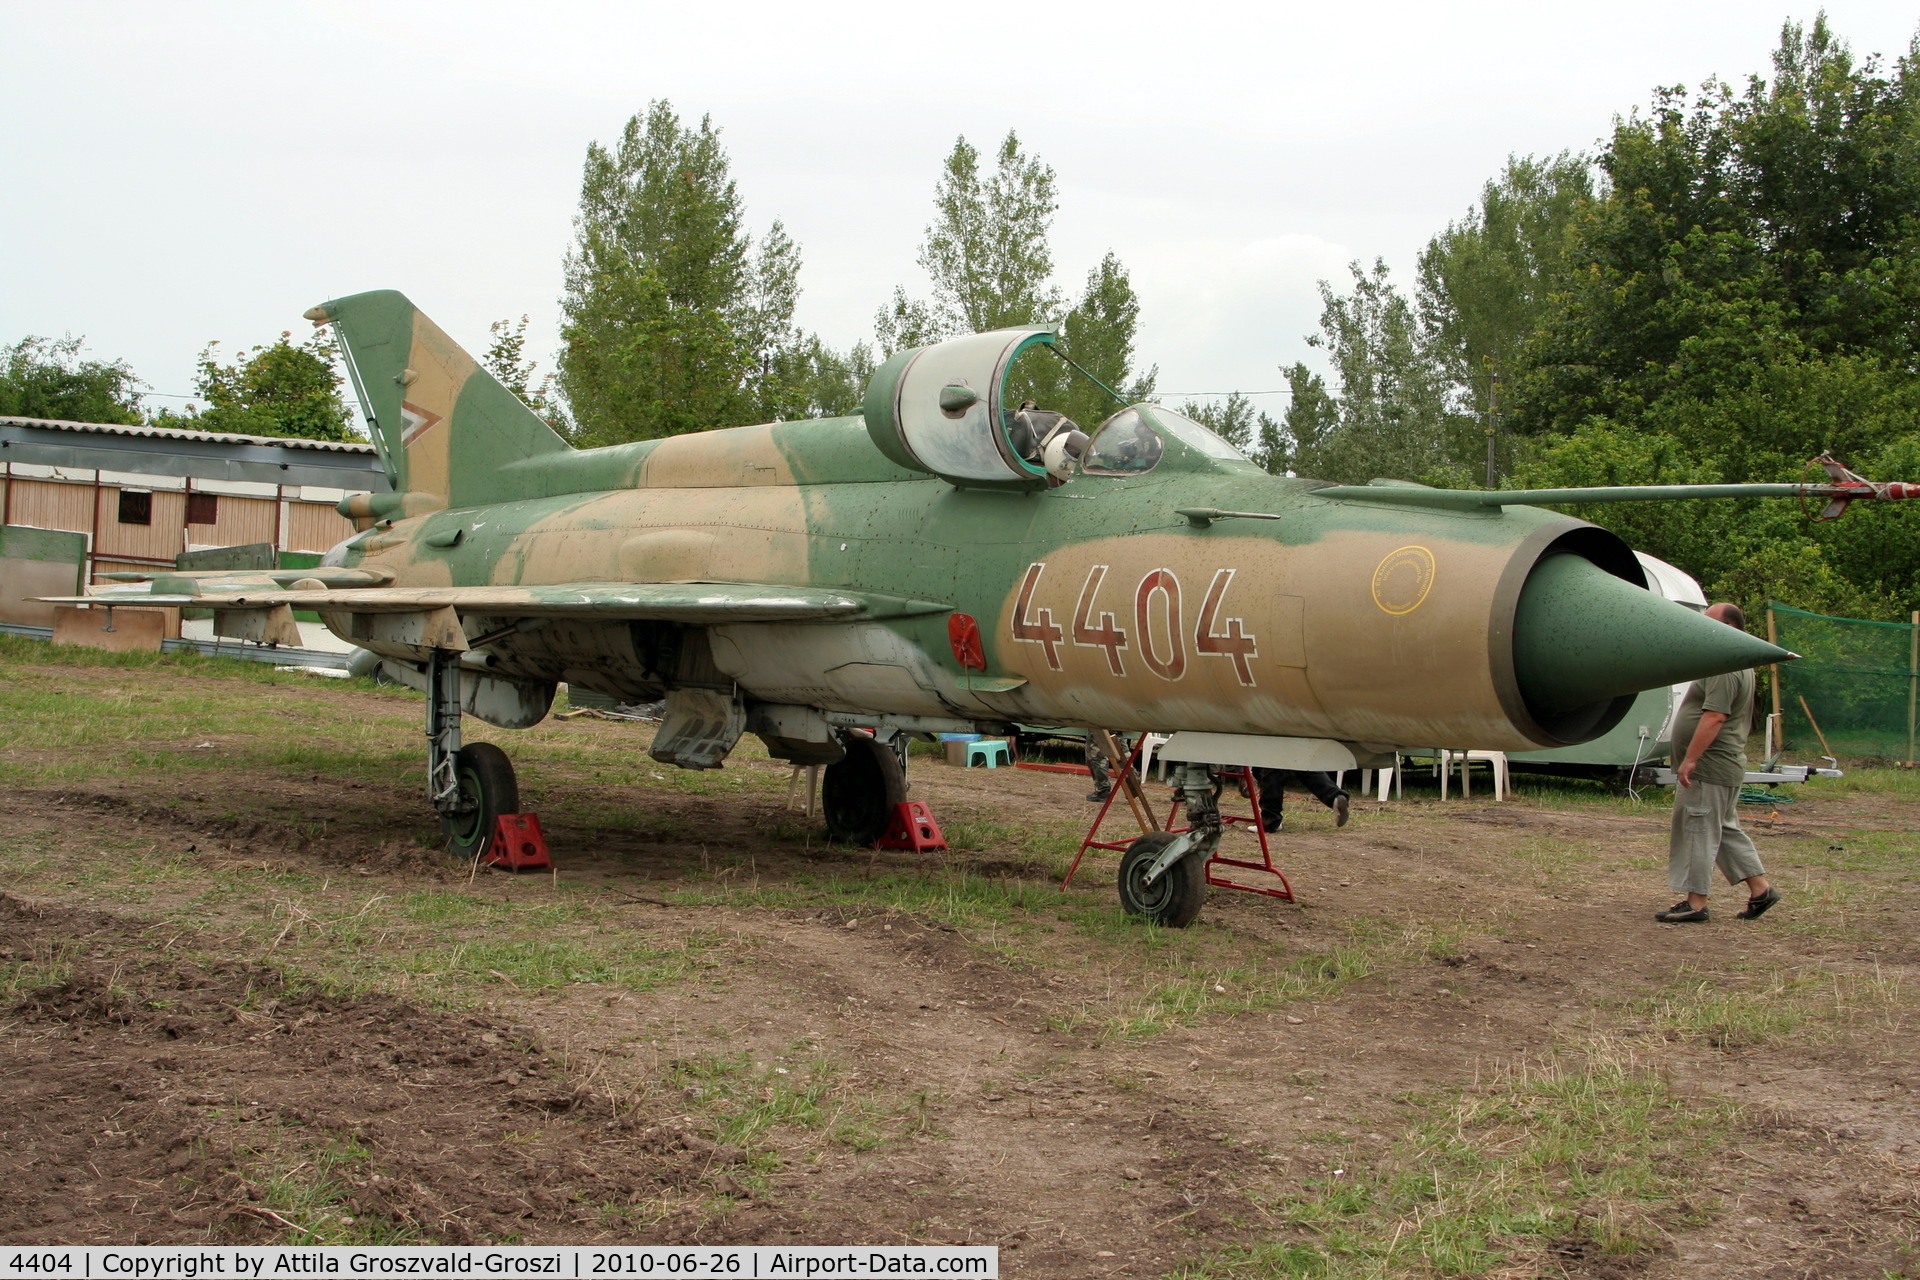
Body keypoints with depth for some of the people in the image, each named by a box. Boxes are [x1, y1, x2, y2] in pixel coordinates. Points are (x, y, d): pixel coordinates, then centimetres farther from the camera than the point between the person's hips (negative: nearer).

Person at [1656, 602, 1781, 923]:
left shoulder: (1725, 668, -19)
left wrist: (1689, 760, -24)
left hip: (1709, 768, -11)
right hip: (1725, 767, 11)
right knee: (1726, 830, 18)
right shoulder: (1740, 665, 18)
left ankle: (1695, 903, -2)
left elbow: (1714, 717, -26)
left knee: (1698, 832, -5)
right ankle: (1760, 889, 21)